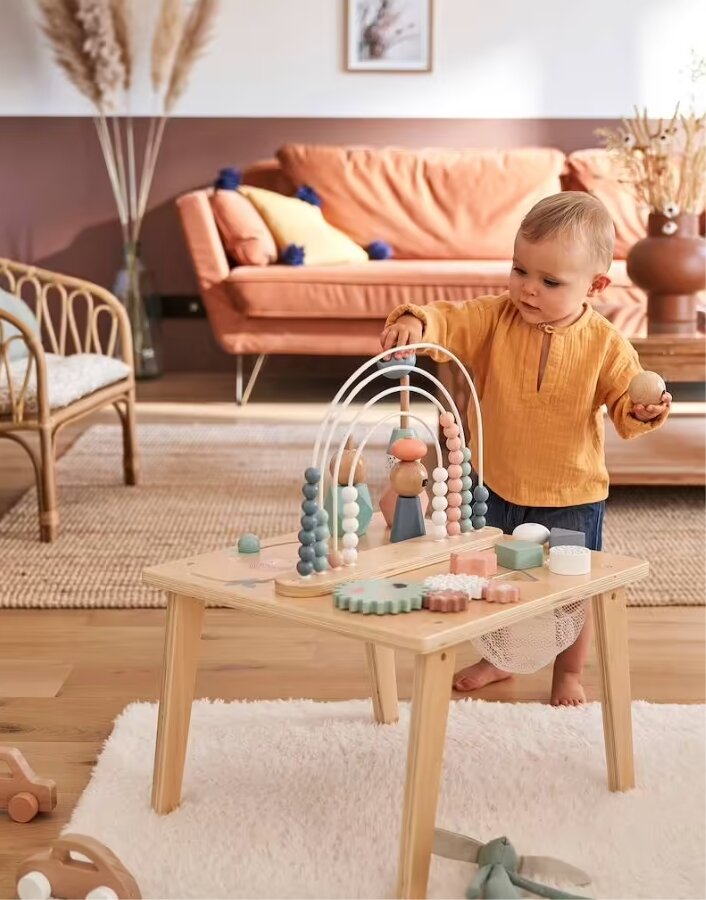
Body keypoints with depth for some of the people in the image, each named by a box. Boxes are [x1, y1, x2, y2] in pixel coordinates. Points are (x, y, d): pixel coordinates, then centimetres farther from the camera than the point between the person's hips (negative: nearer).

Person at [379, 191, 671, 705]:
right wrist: (416, 323, -43)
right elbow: (450, 324, -21)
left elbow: (626, 403, -7)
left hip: (573, 495, -2)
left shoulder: (606, 345, -13)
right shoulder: (496, 319, -10)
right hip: (497, 487, 2)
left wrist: (644, 412, -30)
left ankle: (569, 674, 36)